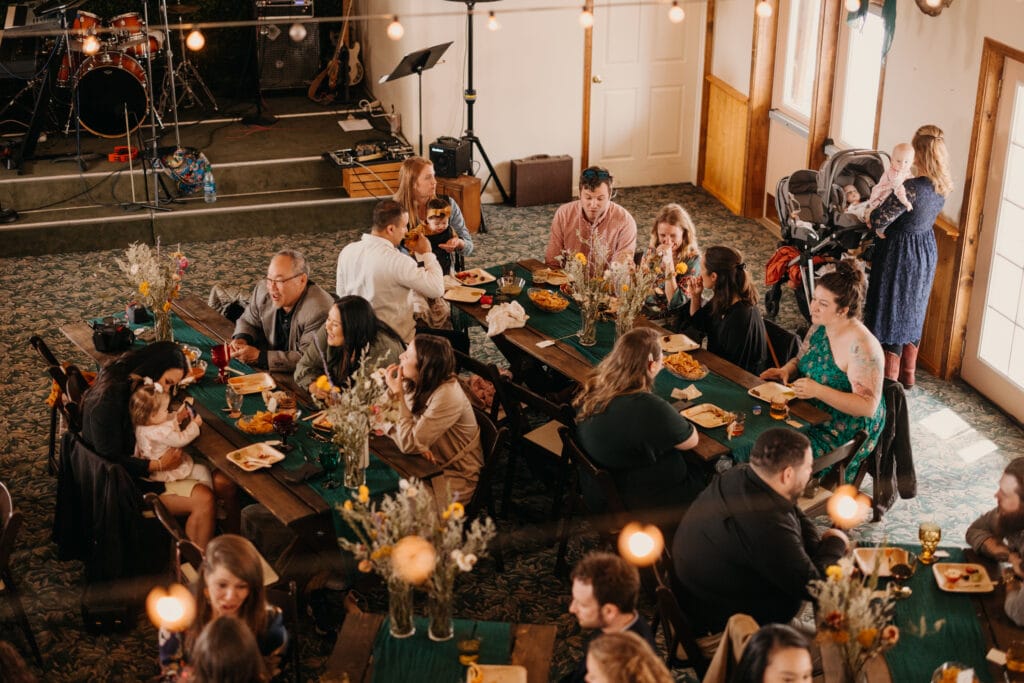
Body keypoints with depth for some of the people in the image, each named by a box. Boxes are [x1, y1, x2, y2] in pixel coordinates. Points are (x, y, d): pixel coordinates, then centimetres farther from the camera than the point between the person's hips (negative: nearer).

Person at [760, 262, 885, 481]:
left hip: (844, 434, -8)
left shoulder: (861, 346, -24)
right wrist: (785, 371, -4)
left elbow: (867, 407, -25)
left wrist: (819, 390, -33)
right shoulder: (819, 327, 2)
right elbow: (800, 361, 20)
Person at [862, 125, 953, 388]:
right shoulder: (943, 186, -6)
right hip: (926, 251, 8)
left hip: (901, 252, -8)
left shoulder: (911, 188, -30)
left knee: (891, 313, 7)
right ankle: (907, 375, 35)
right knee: (913, 312, 21)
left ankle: (888, 380, 16)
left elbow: (879, 221, -26)